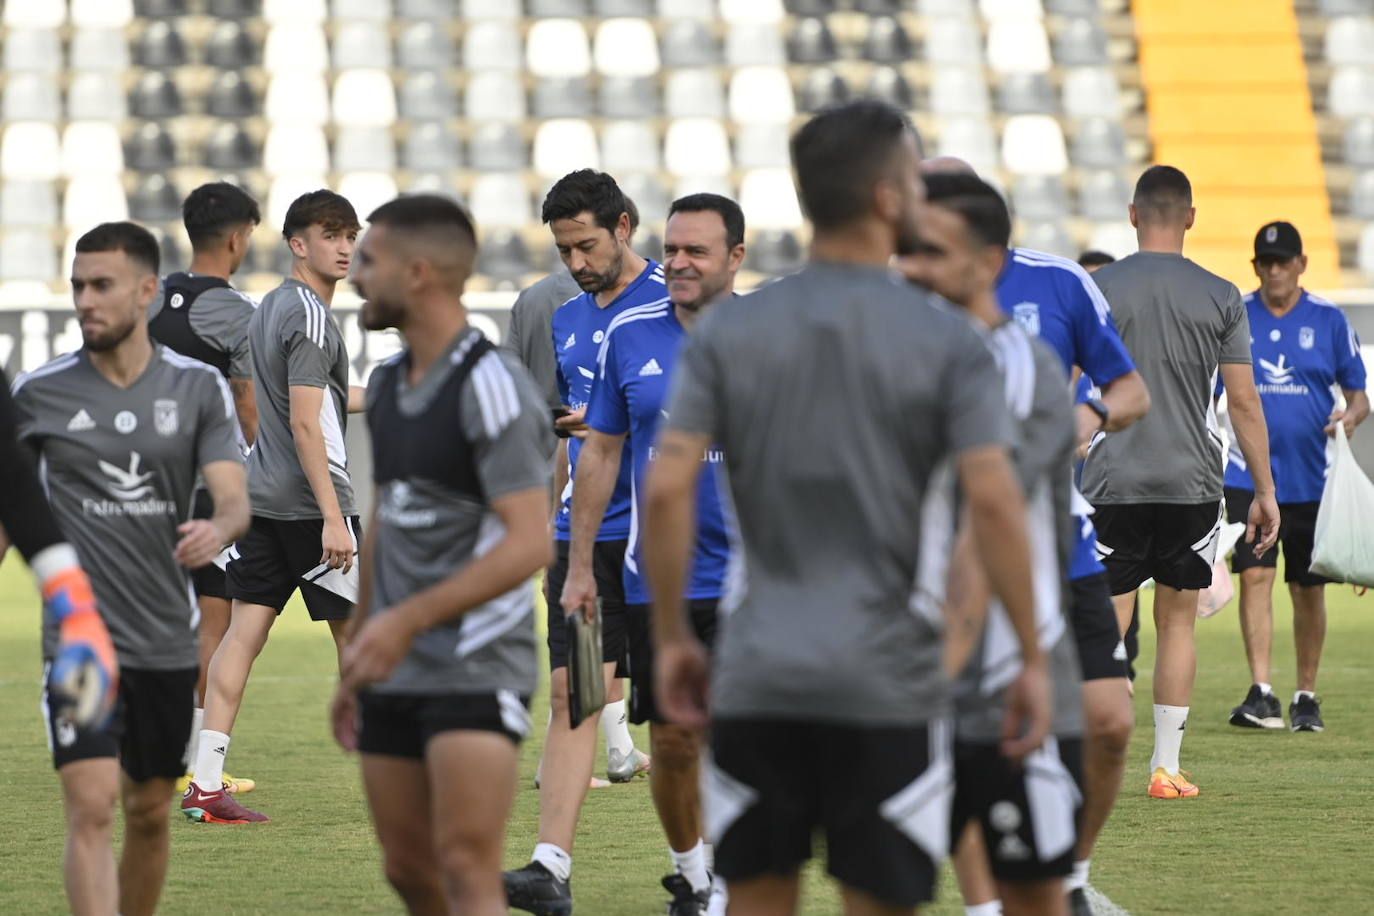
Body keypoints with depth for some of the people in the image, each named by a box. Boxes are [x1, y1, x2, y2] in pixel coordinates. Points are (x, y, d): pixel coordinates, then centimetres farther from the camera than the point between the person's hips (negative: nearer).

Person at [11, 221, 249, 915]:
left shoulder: (199, 388, 1)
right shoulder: (38, 392, -1)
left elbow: (234, 499, -7)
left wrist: (217, 530, -30)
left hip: (168, 642, 2)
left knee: (150, 813, 12)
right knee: (91, 808, -15)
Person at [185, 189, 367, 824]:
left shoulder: (268, 309, 14)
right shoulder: (310, 317, -13)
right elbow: (305, 424, -20)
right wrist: (332, 519, -22)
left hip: (260, 500, 8)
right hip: (309, 502, -8)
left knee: (244, 631, 3)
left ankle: (204, 783, -3)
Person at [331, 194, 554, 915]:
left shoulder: (492, 385, -13)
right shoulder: (387, 385, 13)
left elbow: (530, 542, -20)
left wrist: (409, 619, -24)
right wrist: (353, 659, 22)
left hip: (478, 670, -8)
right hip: (394, 674, 8)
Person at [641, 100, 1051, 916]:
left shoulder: (728, 331, 4)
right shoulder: (946, 341, -3)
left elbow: (667, 489, -3)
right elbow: (994, 498, -11)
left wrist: (673, 637, 6)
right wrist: (1033, 658, -5)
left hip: (757, 682, 2)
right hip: (887, 688, -2)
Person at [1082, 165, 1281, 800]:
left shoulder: (1095, 290, -1)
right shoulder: (1220, 298, 0)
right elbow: (1244, 402, 0)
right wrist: (1266, 492, 6)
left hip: (1113, 485, -1)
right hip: (1191, 483, 1)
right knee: (1177, 620, 11)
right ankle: (1166, 767, 12)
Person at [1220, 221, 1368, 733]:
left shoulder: (1329, 320, 2)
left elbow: (1358, 394, 5)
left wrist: (1352, 415, -16)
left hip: (1311, 479, 0)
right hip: (1249, 475, 0)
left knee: (1308, 589, 6)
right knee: (1254, 576, -13)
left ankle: (1306, 697, 18)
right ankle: (1261, 694, -16)